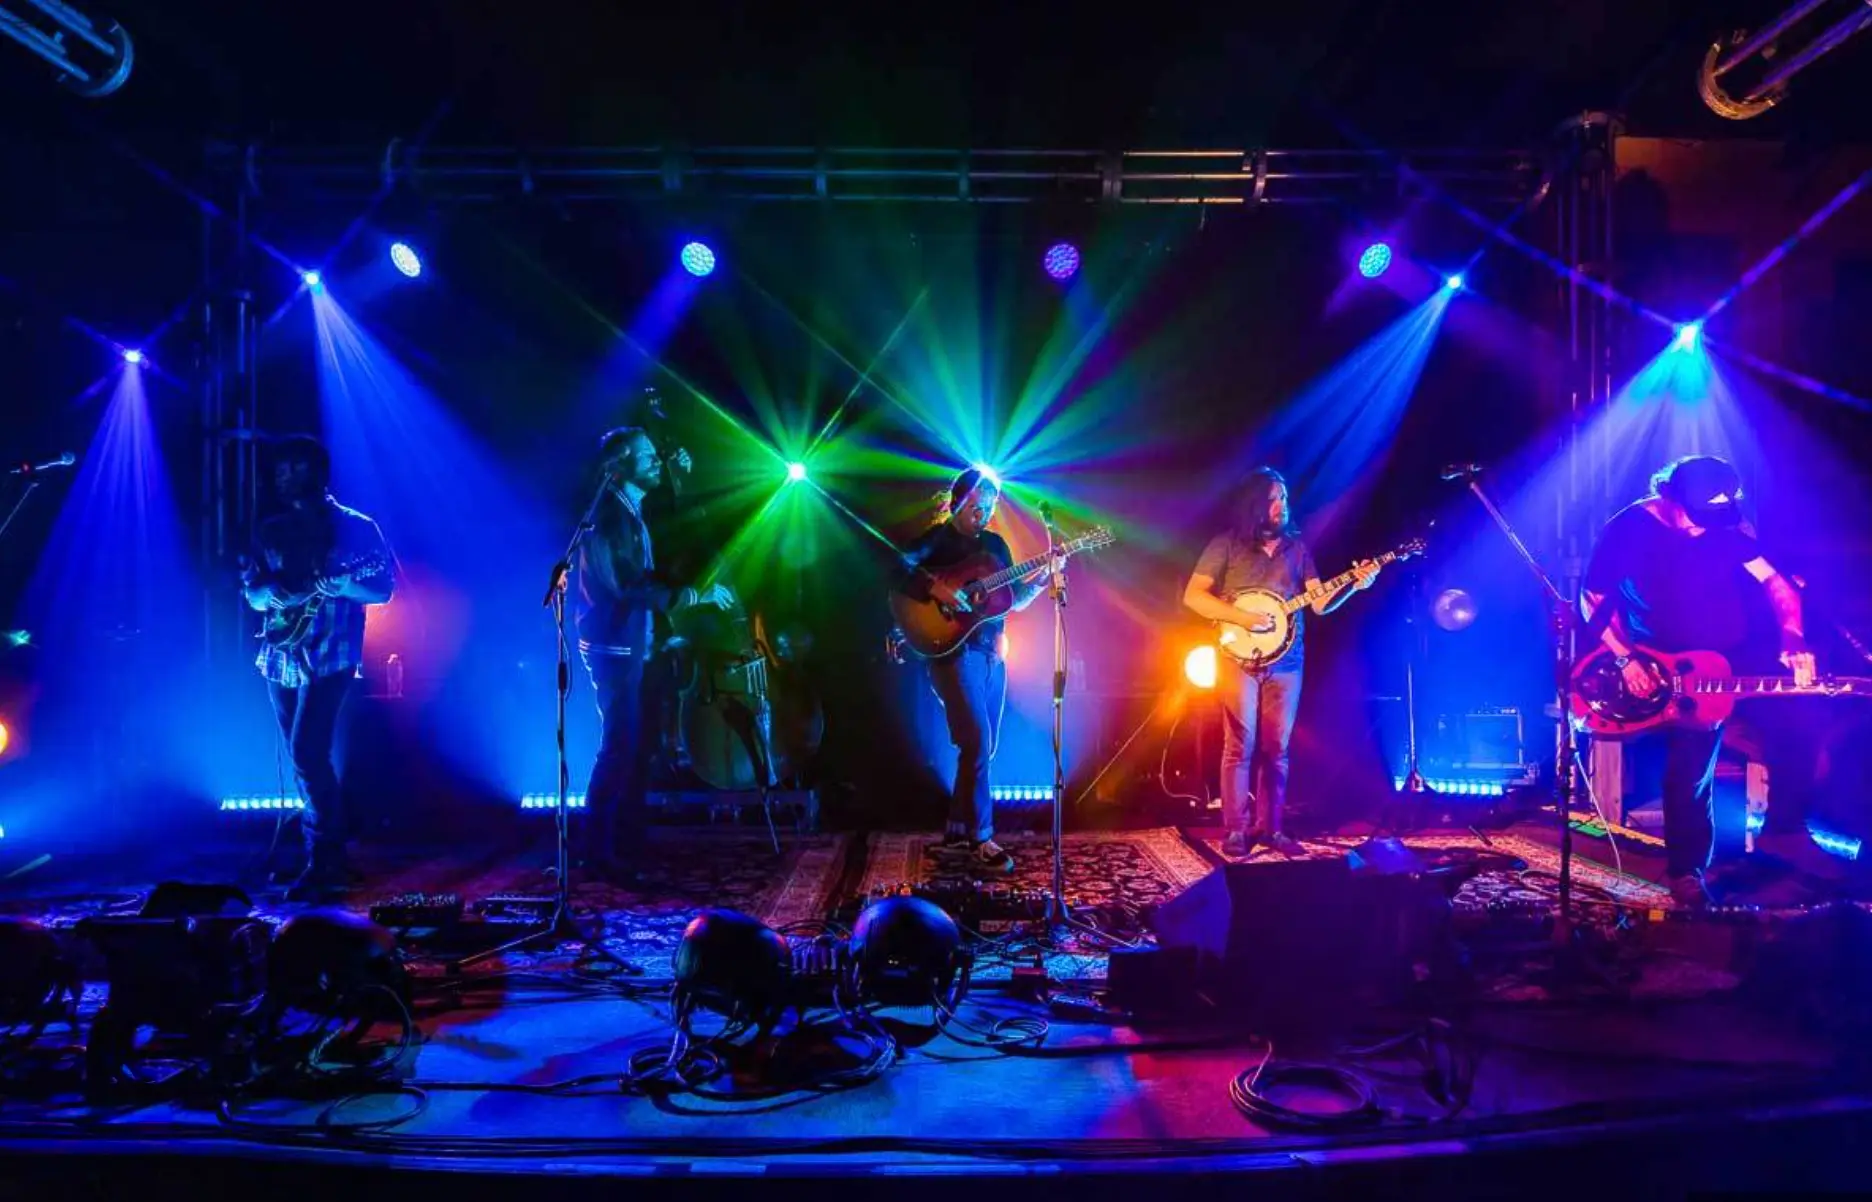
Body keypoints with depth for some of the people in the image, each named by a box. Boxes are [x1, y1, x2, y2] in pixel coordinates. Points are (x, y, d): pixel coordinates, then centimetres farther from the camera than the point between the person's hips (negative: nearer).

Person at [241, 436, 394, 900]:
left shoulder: (356, 527, -1)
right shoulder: (272, 530, 13)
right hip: (280, 658, 6)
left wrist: (330, 581, -20)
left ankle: (323, 862, -5)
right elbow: (252, 592, 10)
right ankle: (330, 854, 20)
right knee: (305, 758, 9)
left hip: (328, 658, -6)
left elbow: (383, 588, -5)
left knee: (307, 754, -14)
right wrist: (277, 593, -13)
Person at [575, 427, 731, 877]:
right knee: (620, 745, -6)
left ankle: (628, 844, 22)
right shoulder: (608, 515, -17)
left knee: (640, 743, 13)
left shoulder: (632, 510, 13)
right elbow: (629, 586, -25)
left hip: (634, 644, 10)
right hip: (614, 646, -10)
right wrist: (696, 596, -24)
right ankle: (600, 851, 5)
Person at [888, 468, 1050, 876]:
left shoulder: (995, 545, 17)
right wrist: (936, 589, -27)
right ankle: (979, 840, -8)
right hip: (953, 649, -7)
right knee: (978, 741, -15)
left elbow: (1014, 600, 15)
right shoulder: (936, 539, -2)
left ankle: (955, 837, 16)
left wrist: (1042, 578, -1)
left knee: (982, 747, 7)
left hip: (991, 653, 7)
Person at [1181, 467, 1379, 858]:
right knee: (1240, 745, -5)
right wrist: (1240, 616, -17)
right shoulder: (1227, 543, 0)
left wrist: (1354, 584, -12)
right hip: (1239, 658, -3)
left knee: (1276, 748, 6)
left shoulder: (1297, 546, 11)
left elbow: (1319, 603, 5)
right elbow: (1193, 595, -5)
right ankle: (1235, 831, 1)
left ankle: (1269, 827, 14)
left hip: (1286, 661, 4)